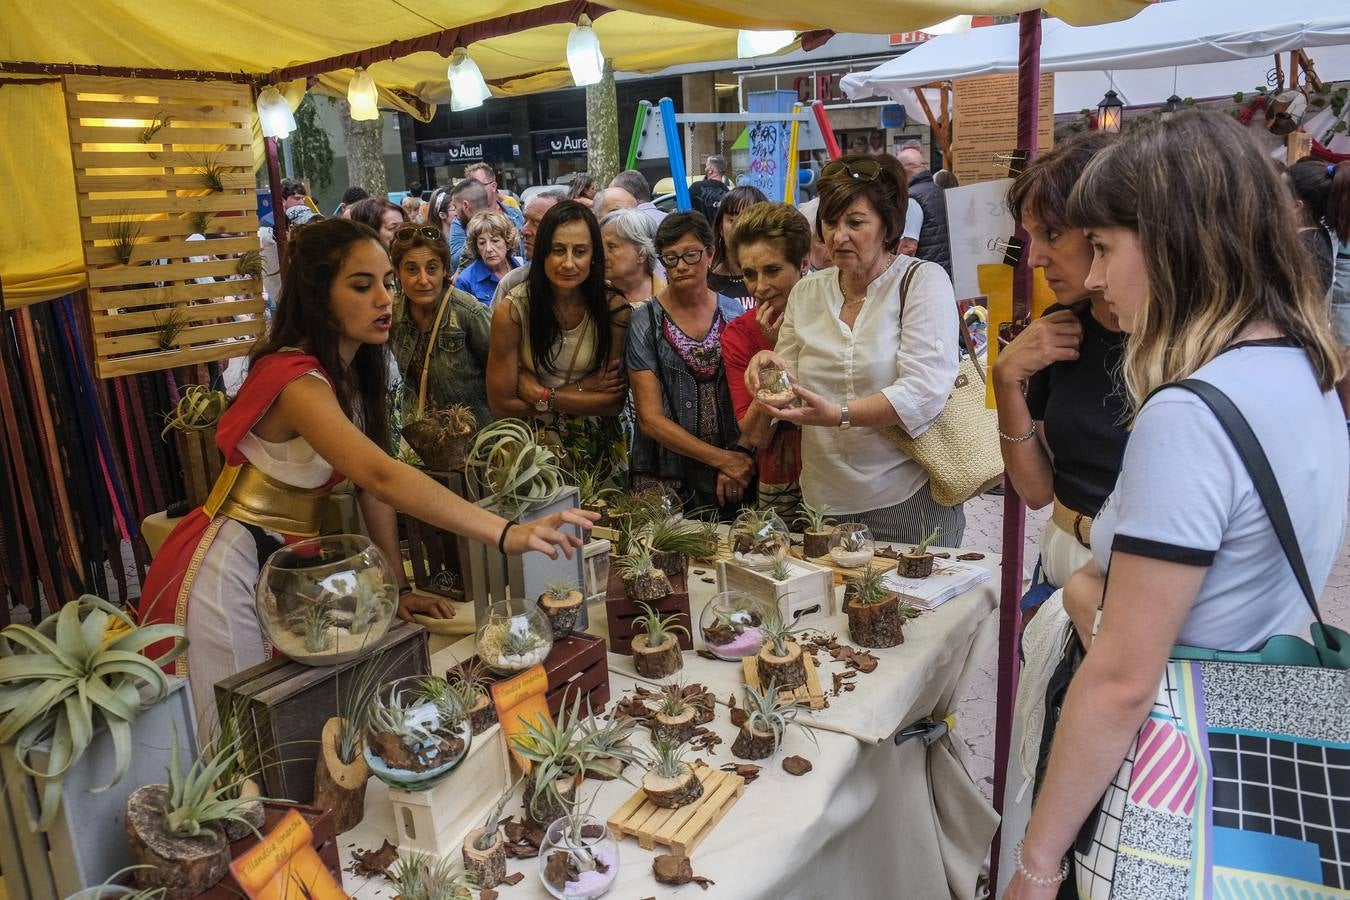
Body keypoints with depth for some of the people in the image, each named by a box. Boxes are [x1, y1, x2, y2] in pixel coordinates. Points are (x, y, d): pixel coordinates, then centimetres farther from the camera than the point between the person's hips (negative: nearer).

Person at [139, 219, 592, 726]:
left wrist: (400, 587, 0)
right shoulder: (296, 380, -27)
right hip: (229, 569, -8)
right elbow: (381, 477, -41)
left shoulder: (355, 372, 2)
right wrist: (506, 534, -49)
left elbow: (371, 485, 3)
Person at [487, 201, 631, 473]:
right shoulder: (512, 312, -13)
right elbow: (502, 402, -9)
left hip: (598, 446, 0)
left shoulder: (614, 308, -11)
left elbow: (615, 402, -8)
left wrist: (545, 397, -16)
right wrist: (583, 390, -12)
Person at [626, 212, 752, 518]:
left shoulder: (734, 315, 2)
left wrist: (741, 454, -14)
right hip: (665, 480, -2)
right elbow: (650, 419, -10)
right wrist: (723, 459, -15)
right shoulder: (645, 323, -5)